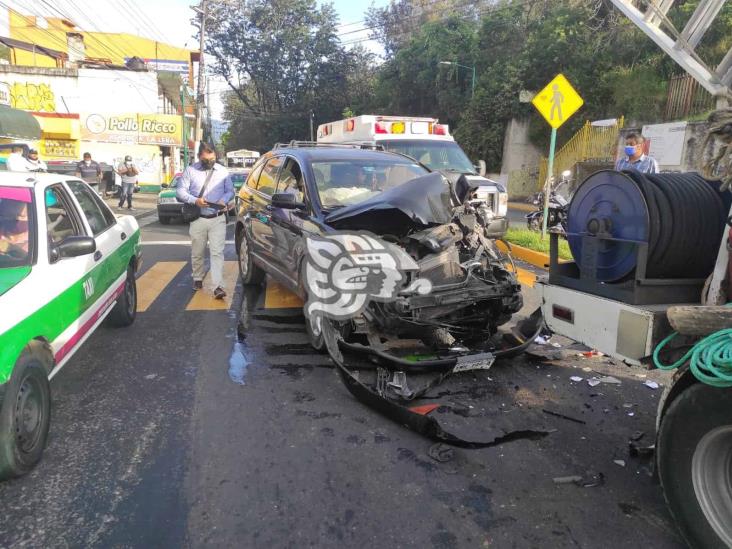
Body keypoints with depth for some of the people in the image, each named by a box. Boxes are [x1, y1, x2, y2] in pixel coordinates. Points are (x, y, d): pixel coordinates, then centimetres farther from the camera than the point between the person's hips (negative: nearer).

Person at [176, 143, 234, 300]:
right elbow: (180, 191, 0)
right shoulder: (190, 171, 3)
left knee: (217, 252, -9)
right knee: (197, 253, 11)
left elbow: (230, 191, 12)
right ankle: (198, 279, 32)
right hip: (198, 219, 1)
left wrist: (224, 200, -9)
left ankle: (218, 286, -13)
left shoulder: (223, 171, 6)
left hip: (218, 219, -1)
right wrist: (195, 200, -16)